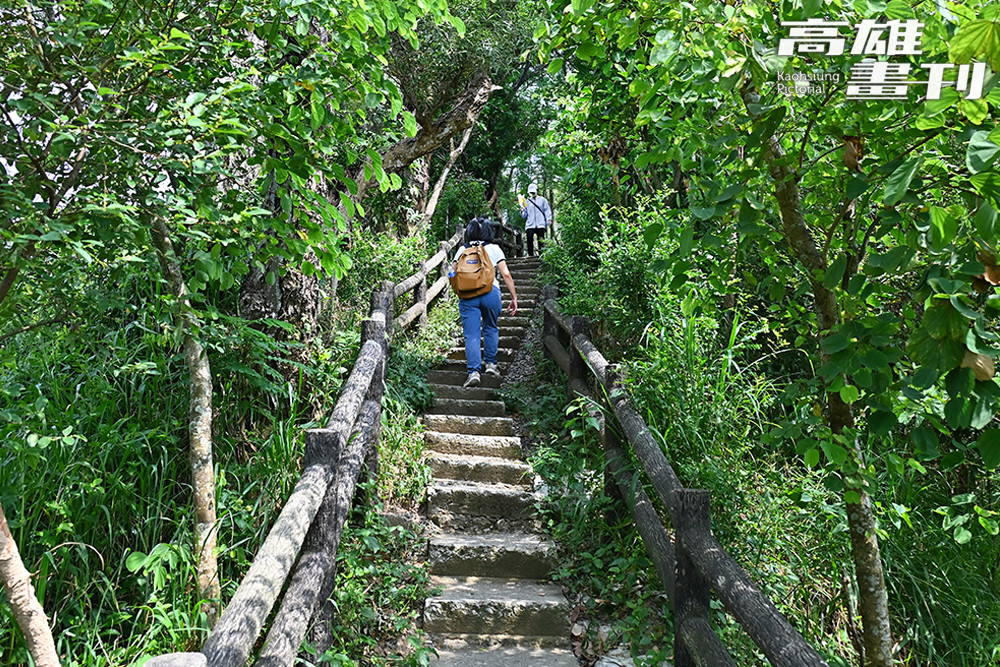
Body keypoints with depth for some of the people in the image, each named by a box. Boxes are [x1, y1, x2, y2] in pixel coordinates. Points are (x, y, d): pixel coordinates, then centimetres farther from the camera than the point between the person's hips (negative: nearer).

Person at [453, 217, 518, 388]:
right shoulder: (494, 249, 11)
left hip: (467, 294, 0)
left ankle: (473, 371, -10)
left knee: (471, 334, 0)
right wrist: (514, 297, 10)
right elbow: (506, 274, 5)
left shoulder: (462, 249, 15)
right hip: (490, 291, 0)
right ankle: (491, 364, 22)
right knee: (491, 329, 21)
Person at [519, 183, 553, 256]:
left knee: (541, 240, -2)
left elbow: (547, 210, 6)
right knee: (529, 238, -13)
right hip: (530, 225, 1)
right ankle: (530, 255, -10)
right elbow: (524, 215, 16)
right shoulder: (527, 202, 18)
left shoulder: (542, 200, 12)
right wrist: (522, 211, -6)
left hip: (540, 224, -1)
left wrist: (549, 219, -8)